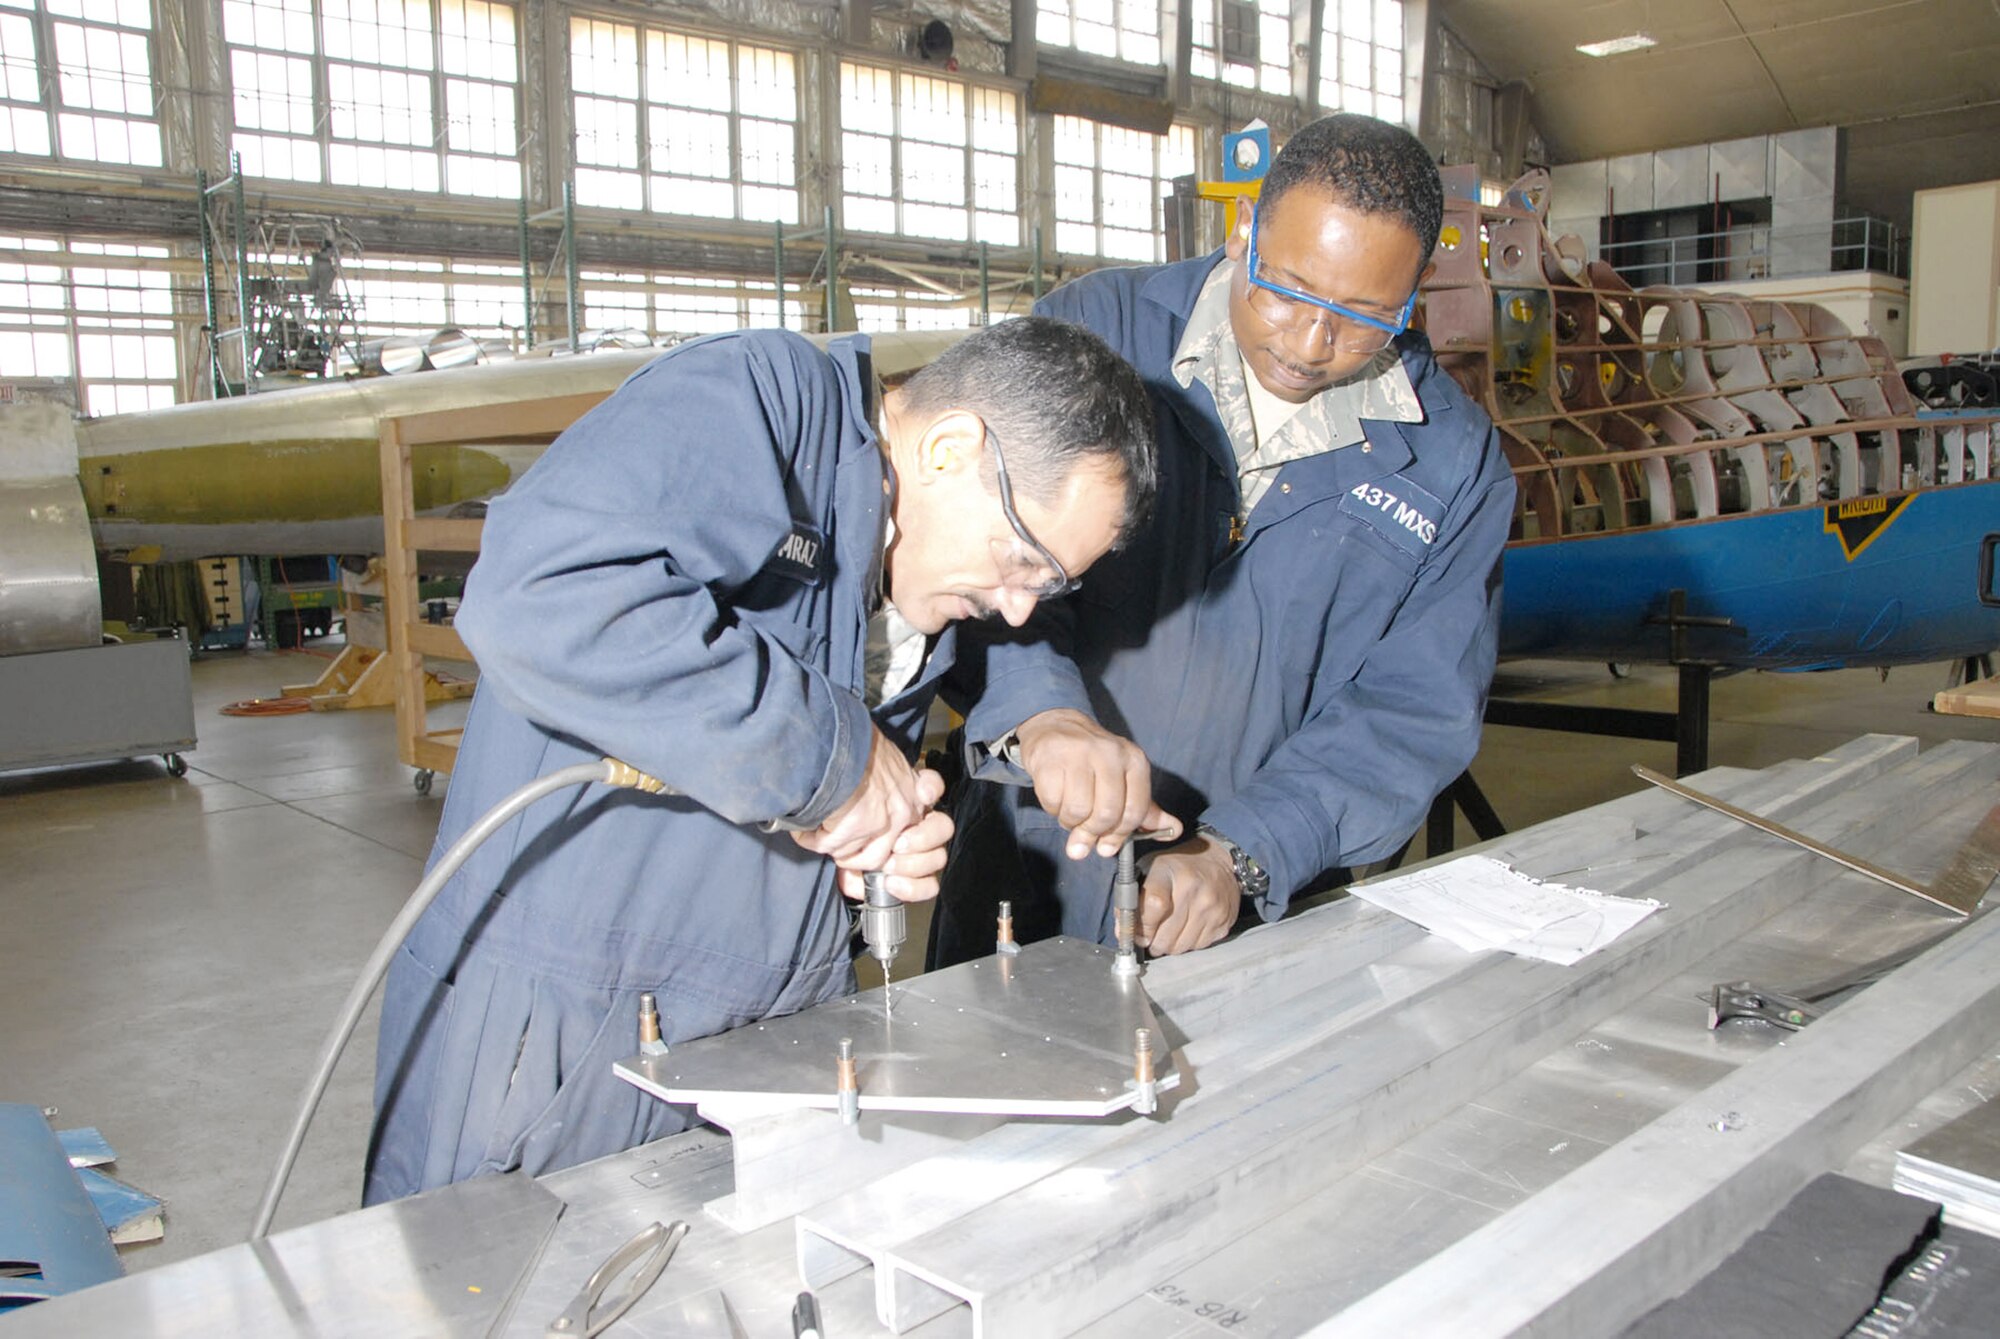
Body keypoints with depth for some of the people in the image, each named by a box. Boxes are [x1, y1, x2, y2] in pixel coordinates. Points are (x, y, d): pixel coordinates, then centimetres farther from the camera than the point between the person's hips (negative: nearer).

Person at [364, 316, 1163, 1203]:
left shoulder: (938, 571, 9)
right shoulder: (750, 400, -17)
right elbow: (533, 599, -34)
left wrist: (884, 844, -1)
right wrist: (828, 754, -27)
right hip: (557, 1021, -7)